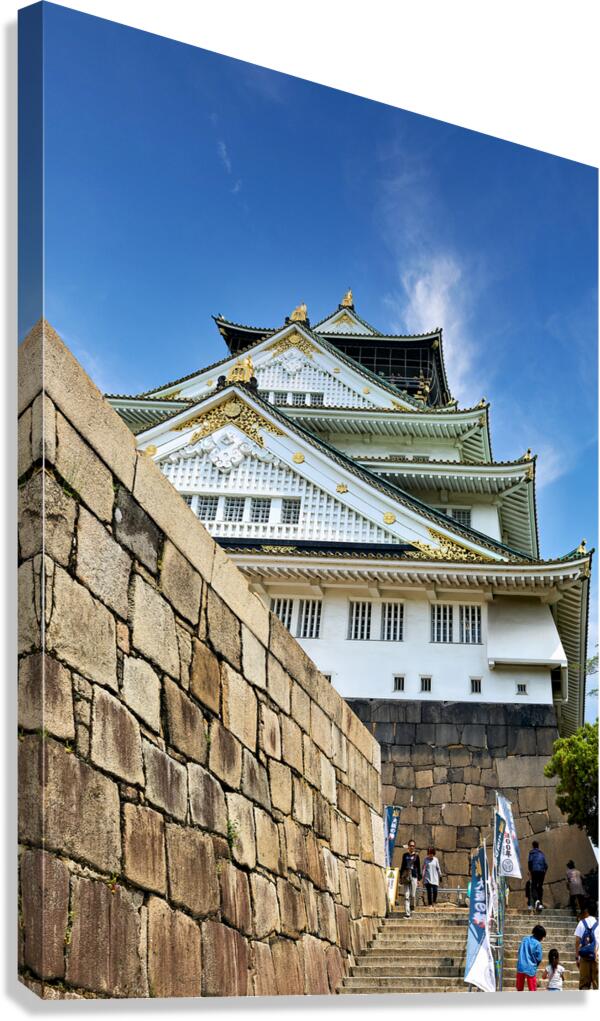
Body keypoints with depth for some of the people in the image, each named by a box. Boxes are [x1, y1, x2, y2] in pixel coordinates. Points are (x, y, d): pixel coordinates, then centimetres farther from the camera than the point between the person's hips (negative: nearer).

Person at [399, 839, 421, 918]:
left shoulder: (416, 856, 5)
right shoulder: (405, 855, 10)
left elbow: (418, 867, 7)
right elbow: (402, 866, 15)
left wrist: (419, 878, 4)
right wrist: (401, 876, 11)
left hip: (414, 876, -1)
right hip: (406, 875, 1)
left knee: (412, 895, -1)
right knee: (406, 895, -4)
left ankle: (412, 906, 30)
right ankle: (407, 913, -4)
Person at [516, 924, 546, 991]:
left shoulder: (524, 939, 5)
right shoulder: (538, 944, -10)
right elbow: (539, 958, -6)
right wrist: (535, 966, 12)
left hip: (520, 967, 4)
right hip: (531, 969, -4)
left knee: (520, 989, 17)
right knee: (532, 990, 6)